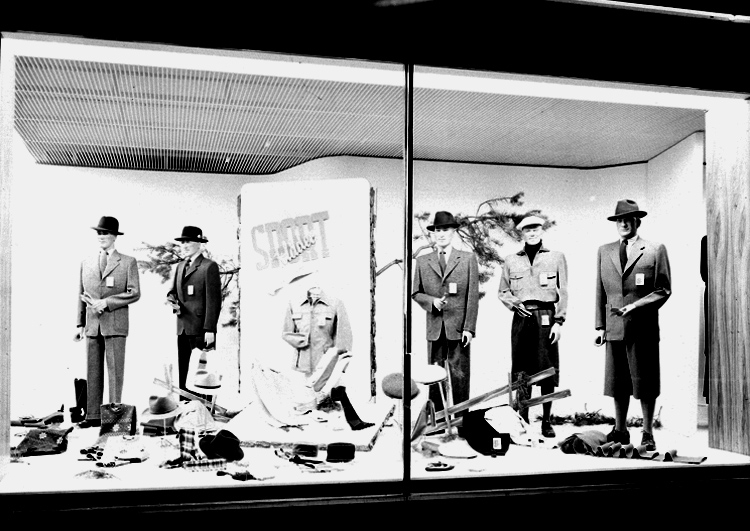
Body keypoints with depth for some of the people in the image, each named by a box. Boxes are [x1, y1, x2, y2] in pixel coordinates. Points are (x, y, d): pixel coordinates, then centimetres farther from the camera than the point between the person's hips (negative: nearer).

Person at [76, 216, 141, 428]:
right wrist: (80, 324, 9)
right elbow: (81, 295, 16)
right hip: (93, 325, 4)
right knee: (92, 372, 5)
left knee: (115, 371, -3)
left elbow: (134, 293, -5)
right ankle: (93, 416, 10)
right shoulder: (86, 263, 15)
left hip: (115, 325, -4)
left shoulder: (128, 262, 3)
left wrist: (106, 303, -14)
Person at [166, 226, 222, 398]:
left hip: (201, 331, -7)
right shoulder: (180, 266, 18)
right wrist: (172, 301, -4)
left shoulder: (209, 266, -5)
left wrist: (210, 330, -15)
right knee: (182, 374, 9)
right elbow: (173, 292, 22)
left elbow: (213, 300, -10)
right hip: (182, 329, 7)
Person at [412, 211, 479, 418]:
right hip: (434, 328, 2)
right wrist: (432, 301, -7)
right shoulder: (422, 261, 10)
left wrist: (469, 328, -6)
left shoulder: (468, 259, 5)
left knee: (459, 375, -1)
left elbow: (473, 296, 1)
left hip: (459, 328, -2)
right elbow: (415, 293, 14)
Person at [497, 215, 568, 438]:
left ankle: (547, 421, 9)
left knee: (547, 369, -1)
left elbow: (563, 292, 4)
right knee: (521, 371, 2)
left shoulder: (556, 257, 8)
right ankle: (523, 420, 10)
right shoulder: (511, 260, 12)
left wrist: (559, 321, -4)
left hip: (546, 317, -1)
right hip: (521, 317, 2)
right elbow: (502, 291, 17)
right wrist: (514, 304, -3)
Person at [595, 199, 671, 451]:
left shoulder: (655, 250, 2)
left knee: (645, 382, 3)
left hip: (643, 327, -3)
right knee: (617, 382, 8)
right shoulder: (604, 251, 13)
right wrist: (600, 325, 6)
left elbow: (663, 290, -1)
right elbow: (600, 292, 13)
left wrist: (636, 306, -14)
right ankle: (620, 430, 19)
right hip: (614, 327, 3)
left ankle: (648, 433, 13)